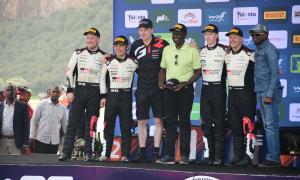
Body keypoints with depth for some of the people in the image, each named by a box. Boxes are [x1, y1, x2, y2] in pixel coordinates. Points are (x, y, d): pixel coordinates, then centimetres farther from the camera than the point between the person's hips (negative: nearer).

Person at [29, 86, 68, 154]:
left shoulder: (62, 108, 7)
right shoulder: (42, 104, -1)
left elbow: (65, 125, 14)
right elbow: (34, 120, 1)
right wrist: (32, 137, -4)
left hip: (55, 141, 3)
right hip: (41, 140, -3)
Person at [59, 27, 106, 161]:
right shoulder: (78, 53, 9)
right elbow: (69, 72, 6)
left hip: (95, 92, -1)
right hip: (79, 90, 1)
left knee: (91, 123, 0)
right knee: (73, 121, -5)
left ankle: (88, 152, 6)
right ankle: (66, 152, -5)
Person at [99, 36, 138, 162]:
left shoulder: (133, 62, 1)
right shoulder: (109, 62, 4)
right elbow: (102, 78, 11)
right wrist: (103, 96, 6)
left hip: (126, 96, -1)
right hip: (111, 95, 1)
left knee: (126, 126, -3)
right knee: (108, 125, 0)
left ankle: (125, 155, 0)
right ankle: (107, 154, 6)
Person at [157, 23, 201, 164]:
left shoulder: (192, 50, -2)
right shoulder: (167, 50, 12)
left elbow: (197, 72, -4)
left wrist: (184, 84, -15)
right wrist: (161, 83, 0)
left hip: (185, 89, -4)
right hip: (169, 89, 4)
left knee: (184, 122, -1)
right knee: (170, 122, 4)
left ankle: (184, 155, 4)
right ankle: (169, 155, 6)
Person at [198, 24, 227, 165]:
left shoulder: (224, 50, -6)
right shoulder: (201, 51, 10)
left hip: (218, 88, -5)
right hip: (205, 88, 5)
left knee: (218, 123, -4)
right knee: (206, 123, 5)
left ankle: (219, 156, -1)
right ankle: (208, 155, 9)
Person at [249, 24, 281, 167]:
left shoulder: (270, 50, -9)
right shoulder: (258, 50, 19)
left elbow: (275, 73, -14)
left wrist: (269, 95, -19)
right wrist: (260, 93, 13)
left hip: (268, 92, -9)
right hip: (260, 92, 9)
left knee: (271, 125, -8)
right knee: (268, 125, 10)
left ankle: (273, 158, -8)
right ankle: (274, 156, 14)